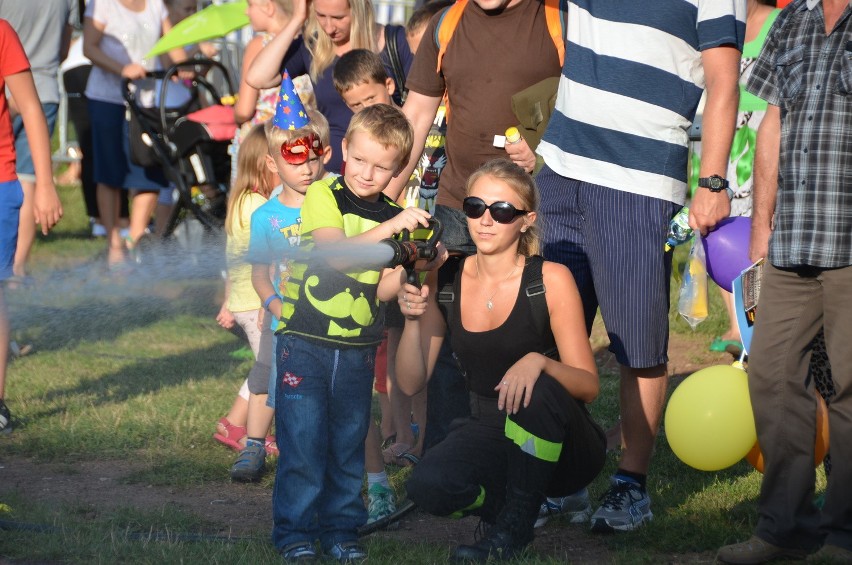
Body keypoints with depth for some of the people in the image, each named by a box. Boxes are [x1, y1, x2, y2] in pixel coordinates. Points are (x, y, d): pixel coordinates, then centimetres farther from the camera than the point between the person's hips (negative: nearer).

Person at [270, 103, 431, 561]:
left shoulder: (395, 217, 9)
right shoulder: (322, 197, -4)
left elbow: (381, 291, 2)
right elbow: (337, 253, -21)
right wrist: (389, 229, -28)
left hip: (358, 349, 4)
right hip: (305, 344, -4)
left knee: (348, 443, 10)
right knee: (303, 441, -4)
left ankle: (341, 528, 21)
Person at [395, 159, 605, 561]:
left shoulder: (551, 280, -12)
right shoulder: (445, 280, -2)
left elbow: (588, 385, -13)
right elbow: (411, 383, -2)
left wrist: (539, 362, -33)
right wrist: (412, 320, -20)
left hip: (560, 447, -2)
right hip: (487, 433, 2)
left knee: (537, 391, -36)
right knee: (427, 487, -28)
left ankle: (516, 526, -15)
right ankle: (501, 503, 6)